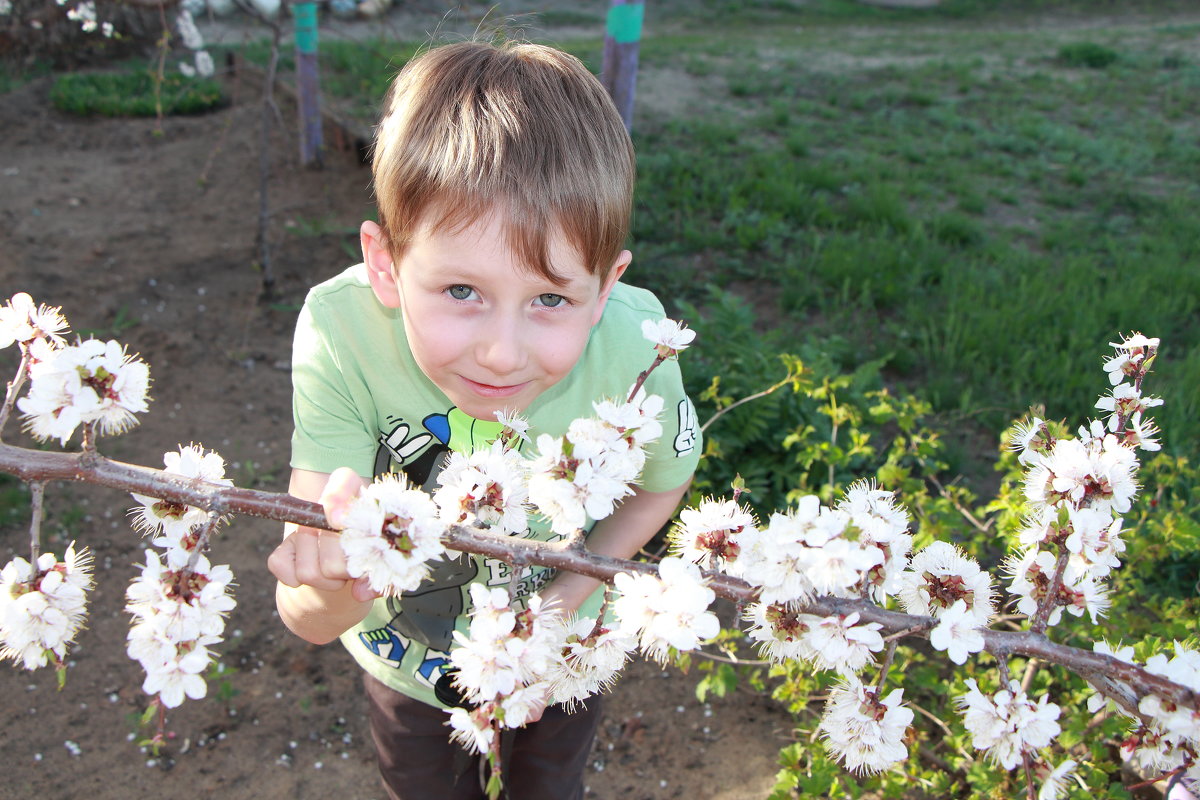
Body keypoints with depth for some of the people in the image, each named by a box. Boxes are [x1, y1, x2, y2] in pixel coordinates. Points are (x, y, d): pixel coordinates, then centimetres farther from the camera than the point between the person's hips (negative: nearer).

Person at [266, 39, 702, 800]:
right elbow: (309, 621, -38)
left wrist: (569, 593, -18)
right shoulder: (343, 336, -37)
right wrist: (337, 587, -61)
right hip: (408, 663, 0)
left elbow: (660, 485, -8)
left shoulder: (636, 360, -34)